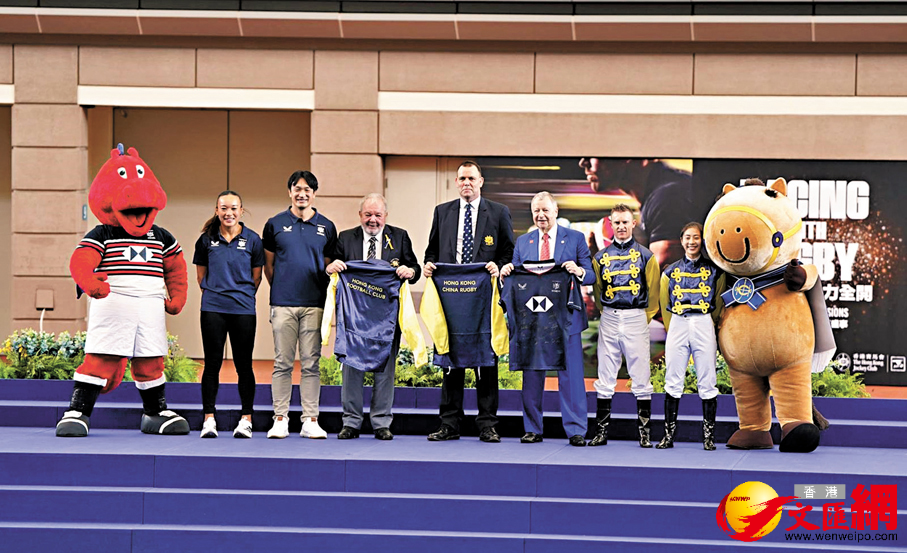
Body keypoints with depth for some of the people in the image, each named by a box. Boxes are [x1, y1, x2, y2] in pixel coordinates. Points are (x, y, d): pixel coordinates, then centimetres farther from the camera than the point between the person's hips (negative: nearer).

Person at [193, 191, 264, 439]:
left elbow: (256, 276, 10)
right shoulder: (207, 239, 5)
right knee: (212, 363, 2)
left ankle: (246, 419, 9)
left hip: (243, 309, -1)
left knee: (243, 365, 2)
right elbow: (201, 274, 16)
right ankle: (209, 419, 7)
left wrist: (243, 295, 11)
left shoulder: (252, 239, 3)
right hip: (212, 309, 1)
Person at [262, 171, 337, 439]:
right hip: (283, 303, 0)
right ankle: (280, 420, 6)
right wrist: (279, 288, 12)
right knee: (283, 363, 1)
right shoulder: (275, 224, 8)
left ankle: (310, 421, 5)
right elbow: (268, 264, 15)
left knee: (311, 364, 1)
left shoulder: (326, 227, 10)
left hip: (314, 304, 0)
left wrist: (321, 291, 8)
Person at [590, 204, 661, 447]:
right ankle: (601, 432, 8)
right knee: (605, 377, 4)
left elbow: (654, 292, 7)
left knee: (641, 377, -1)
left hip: (636, 319, -2)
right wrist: (607, 315, 11)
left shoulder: (645, 256, 3)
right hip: (609, 320, 2)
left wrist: (644, 318, 6)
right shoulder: (601, 257, 9)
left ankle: (644, 432, 4)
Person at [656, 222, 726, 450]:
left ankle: (708, 436, 1)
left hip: (704, 325, -1)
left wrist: (709, 327, 8)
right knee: (673, 381, 0)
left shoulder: (714, 270, 9)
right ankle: (668, 435, 3)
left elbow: (719, 303, 12)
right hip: (677, 325, 1)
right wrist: (673, 329, 11)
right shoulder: (671, 271, 13)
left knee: (707, 382, -3)